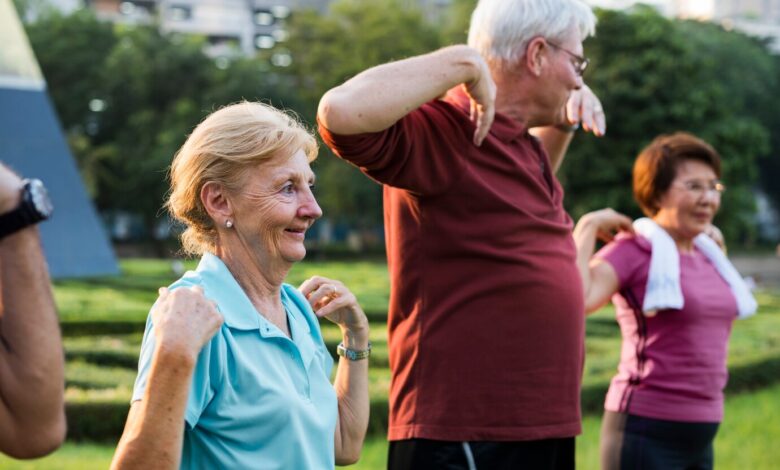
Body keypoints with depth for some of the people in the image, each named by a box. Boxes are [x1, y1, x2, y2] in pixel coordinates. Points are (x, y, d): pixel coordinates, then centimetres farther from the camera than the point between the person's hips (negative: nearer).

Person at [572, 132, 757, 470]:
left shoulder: (705, 253, 12)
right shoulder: (633, 251, -10)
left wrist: (717, 248, 22)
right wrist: (587, 226, -19)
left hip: (700, 435, 8)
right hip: (646, 430, -8)